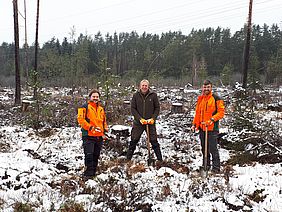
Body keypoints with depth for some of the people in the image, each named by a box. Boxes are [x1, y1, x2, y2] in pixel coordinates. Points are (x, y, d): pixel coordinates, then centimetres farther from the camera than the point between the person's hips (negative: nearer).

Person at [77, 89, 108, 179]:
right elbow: (80, 119, -12)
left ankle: (93, 172, 22)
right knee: (89, 155, -12)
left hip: (99, 136, 6)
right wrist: (91, 128, -17)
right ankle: (88, 174, -5)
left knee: (96, 155, 11)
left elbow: (104, 121, 27)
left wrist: (105, 131, 12)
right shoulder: (85, 107, -3)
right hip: (88, 136, -6)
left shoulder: (101, 109, 18)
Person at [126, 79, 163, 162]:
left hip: (150, 122, -1)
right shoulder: (136, 95, 0)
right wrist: (140, 119, -10)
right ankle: (128, 158, 17)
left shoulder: (153, 95, -2)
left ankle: (160, 159, 11)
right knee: (133, 141, 5)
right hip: (138, 122, 1)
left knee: (154, 141, 1)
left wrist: (153, 118, -8)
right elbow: (133, 109, 1)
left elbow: (157, 108, 4)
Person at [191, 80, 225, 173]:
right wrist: (194, 124, 13)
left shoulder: (216, 99, -4)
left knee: (213, 148, -6)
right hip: (202, 128, 6)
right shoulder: (200, 99, 14)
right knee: (204, 148, 14)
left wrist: (212, 120, -18)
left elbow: (221, 112, -7)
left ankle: (216, 167, 4)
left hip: (212, 128, -6)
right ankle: (206, 165, 26)